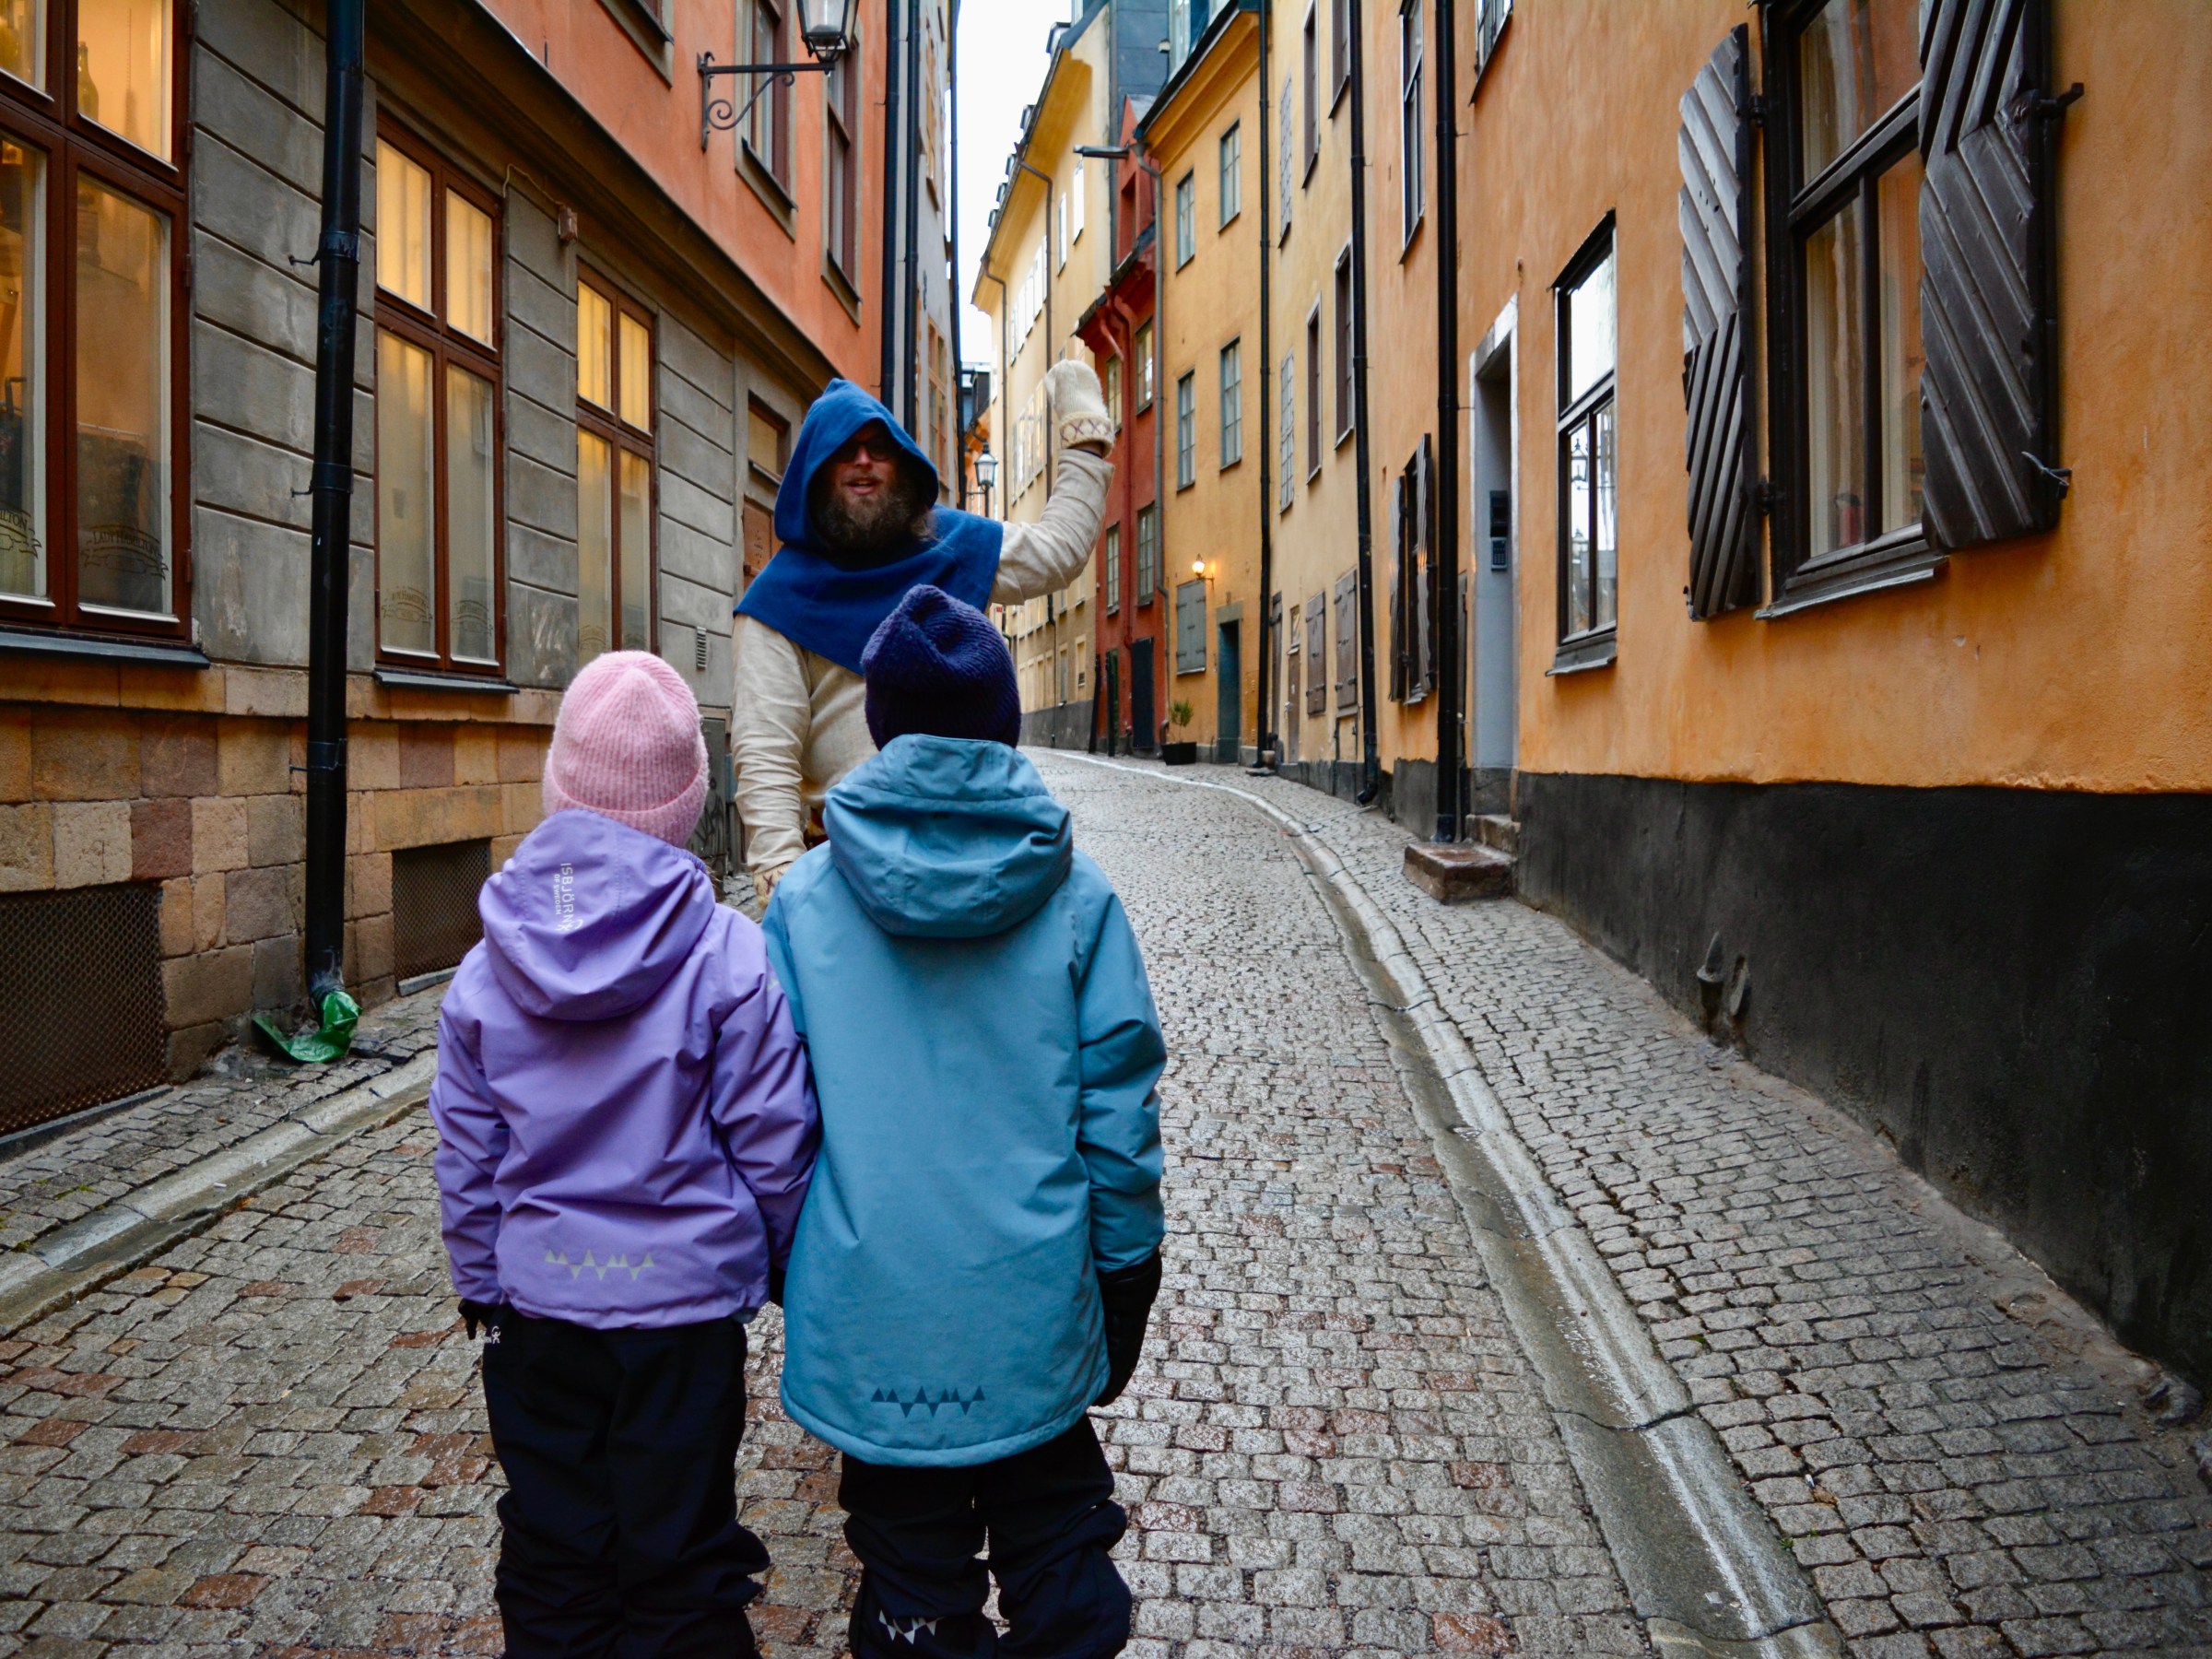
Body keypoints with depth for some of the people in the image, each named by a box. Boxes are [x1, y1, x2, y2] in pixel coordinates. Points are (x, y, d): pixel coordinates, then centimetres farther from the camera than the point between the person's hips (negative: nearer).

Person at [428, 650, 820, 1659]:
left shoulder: (488, 969, -5)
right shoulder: (728, 957, -17)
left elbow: (464, 1155, 3)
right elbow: (773, 1144, -11)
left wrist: (481, 1284, 16)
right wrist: (784, 1262, 6)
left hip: (536, 1306, 3)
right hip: (684, 1304, -3)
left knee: (550, 1553, 20)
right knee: (679, 1559, 12)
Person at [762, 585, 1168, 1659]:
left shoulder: (806, 897, -7)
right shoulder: (1073, 895, -8)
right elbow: (1119, 1108, -5)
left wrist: (786, 1267, 13)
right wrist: (1126, 1279, 8)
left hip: (872, 1312, 0)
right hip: (1034, 1306, 0)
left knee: (911, 1569, 17)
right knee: (1054, 1545, 20)